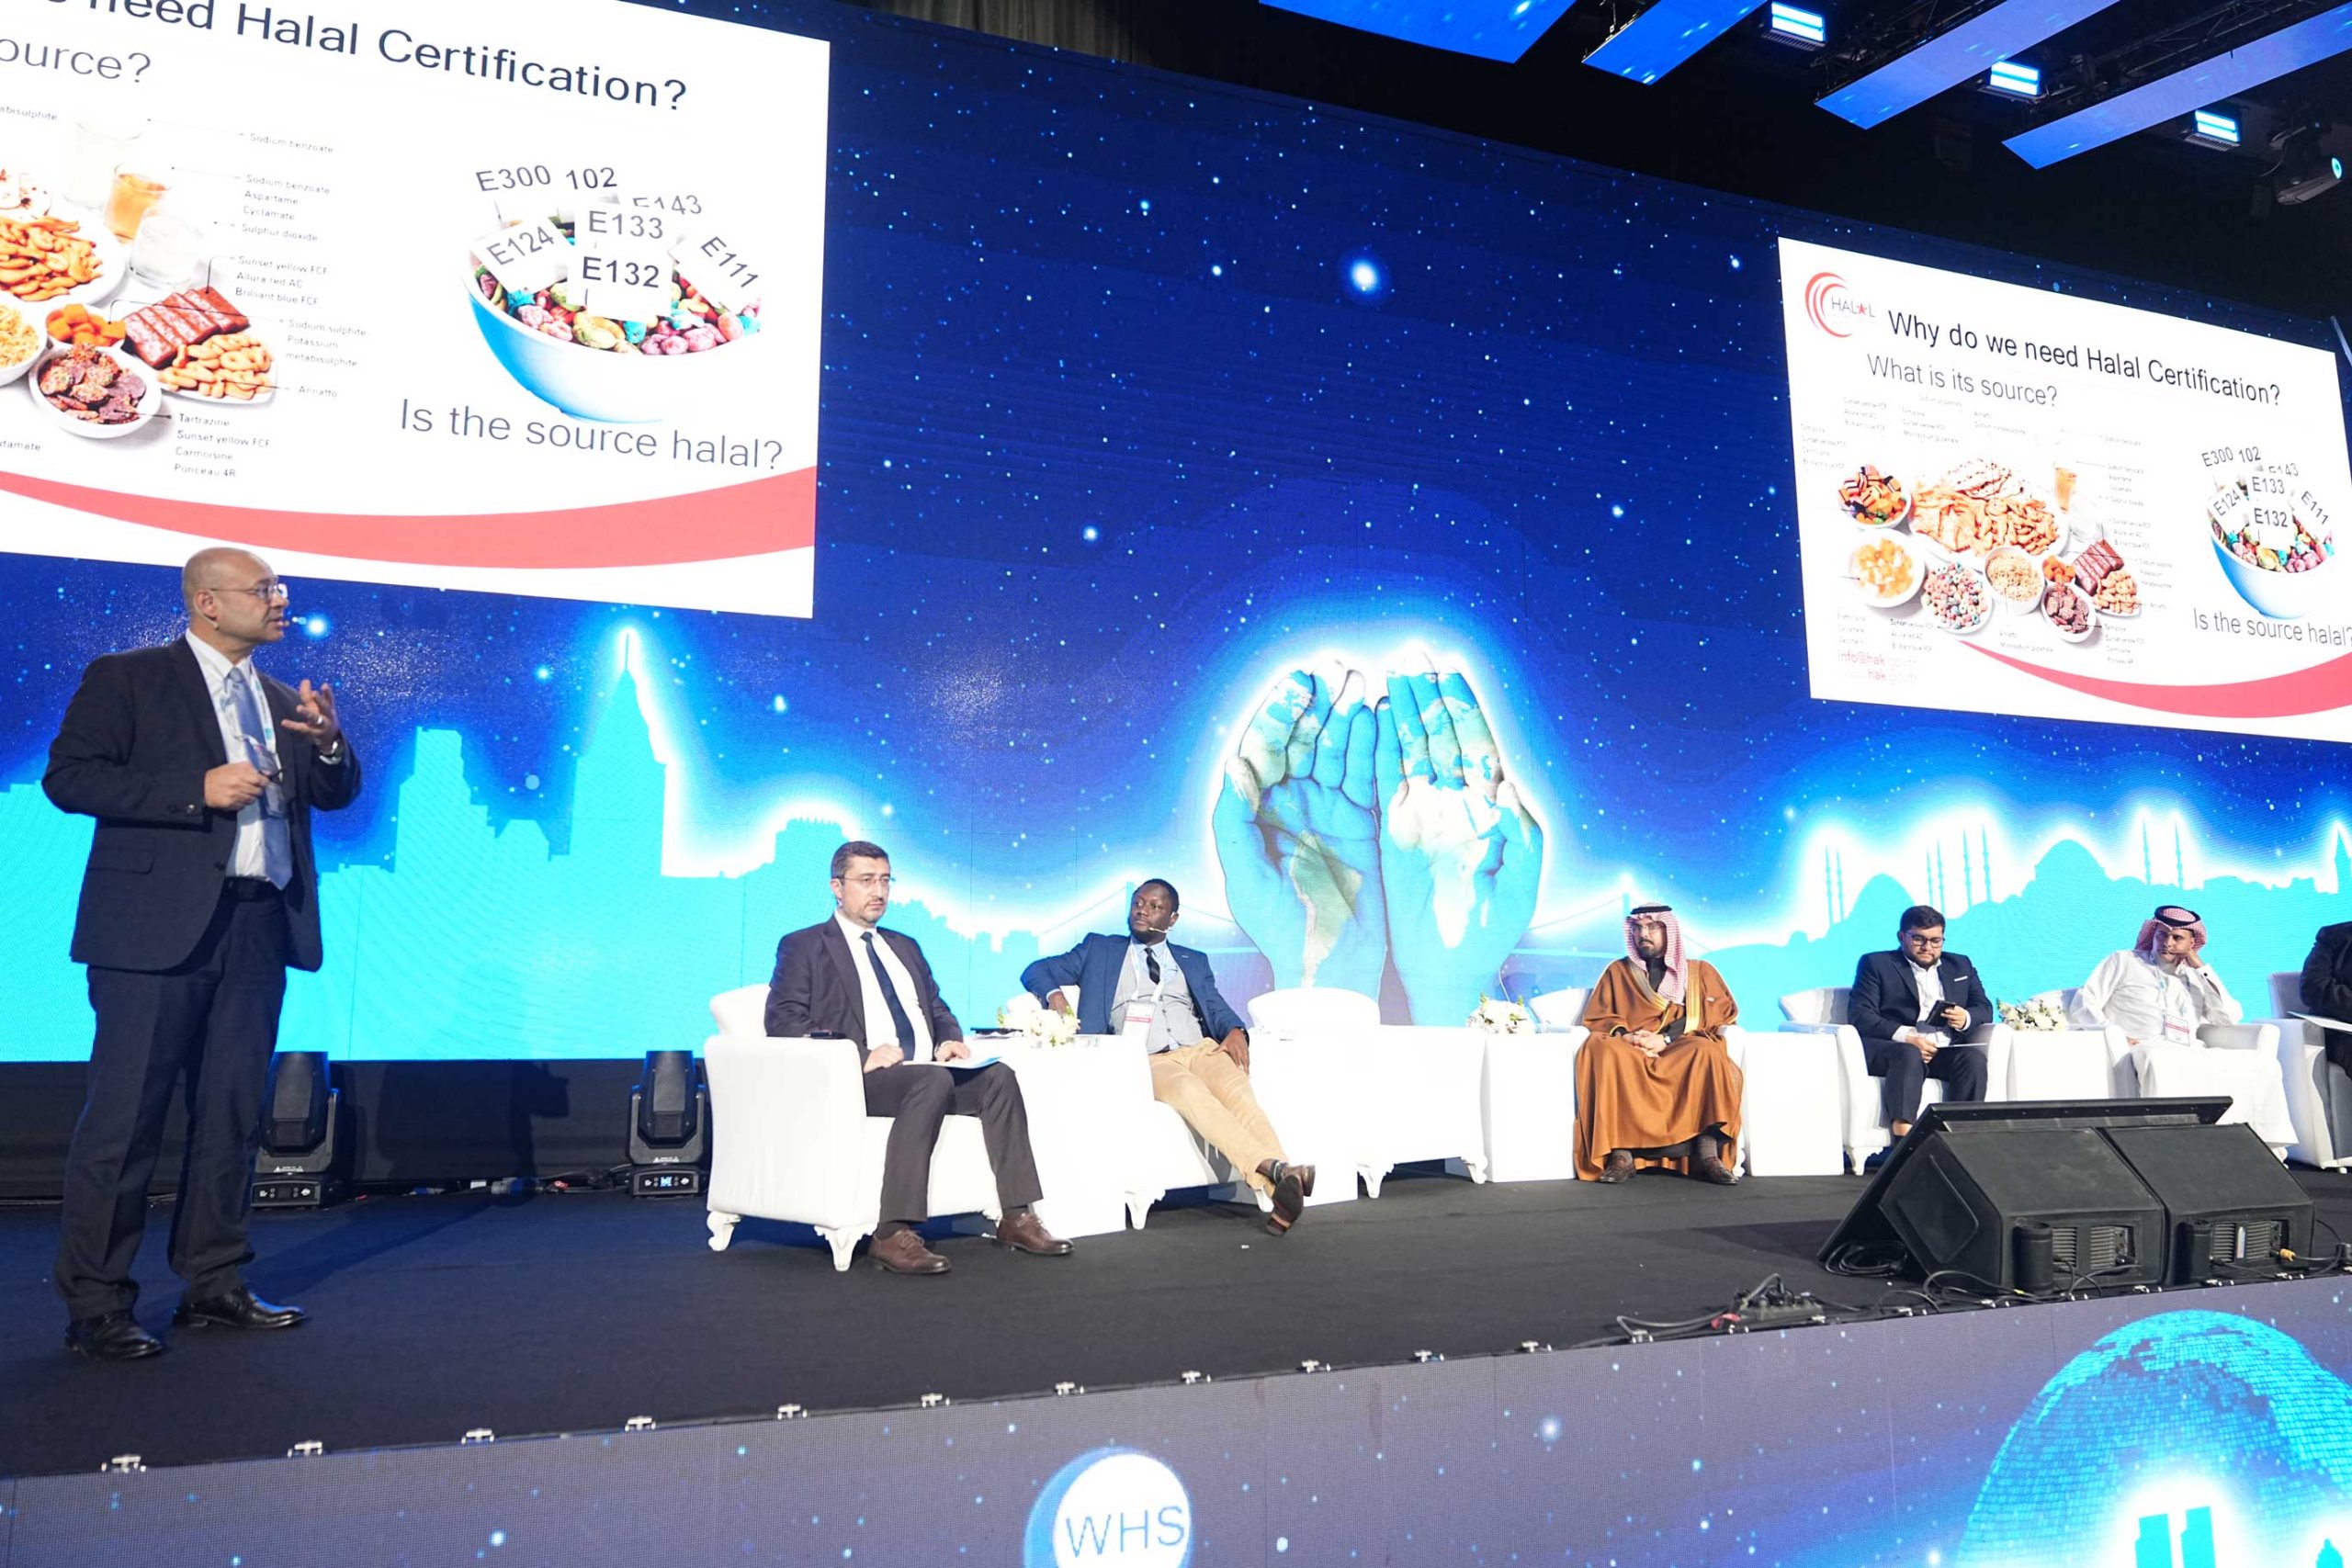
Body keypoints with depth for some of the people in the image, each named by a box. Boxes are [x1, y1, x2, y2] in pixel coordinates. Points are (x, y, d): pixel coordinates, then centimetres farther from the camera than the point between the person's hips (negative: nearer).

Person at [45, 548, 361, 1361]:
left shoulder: (280, 701, 18)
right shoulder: (126, 678, 1)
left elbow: (334, 794, 15)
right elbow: (68, 776, -9)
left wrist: (329, 742, -6)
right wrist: (198, 790, -17)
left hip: (257, 926, 6)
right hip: (159, 923, -6)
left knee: (231, 1113, 11)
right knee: (125, 1115, -1)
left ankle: (213, 1284, 21)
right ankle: (94, 1305, 8)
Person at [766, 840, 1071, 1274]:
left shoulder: (905, 947, 29)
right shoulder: (803, 947, 8)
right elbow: (783, 1022, -5)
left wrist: (951, 1038, 4)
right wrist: (860, 1055, -18)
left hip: (926, 1074, 6)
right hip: (859, 1078, -6)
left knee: (999, 1076, -21)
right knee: (933, 1081, -36)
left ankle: (1017, 1218, -21)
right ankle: (894, 1234, -37)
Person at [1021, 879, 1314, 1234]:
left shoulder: (1193, 961, 28)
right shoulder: (1100, 950, 23)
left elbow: (1217, 1008, 15)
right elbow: (1036, 971, 20)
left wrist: (1235, 1031, -9)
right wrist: (1053, 993, -4)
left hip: (1203, 1049, 3)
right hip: (1148, 1062, -2)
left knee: (1237, 1090, -34)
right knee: (1191, 1091, -38)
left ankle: (1281, 1186, -53)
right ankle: (1274, 1171, -55)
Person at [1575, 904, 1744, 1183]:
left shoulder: (1700, 971, 20)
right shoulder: (1617, 971, 23)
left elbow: (1723, 1015, 5)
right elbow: (1596, 1018, 13)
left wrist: (1667, 1039, -10)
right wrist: (1625, 1037, -10)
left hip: (1682, 1053, 0)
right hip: (1629, 1055, 1)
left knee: (1708, 1052, -35)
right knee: (1601, 1048, -34)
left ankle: (1707, 1152, -39)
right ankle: (1621, 1153, -40)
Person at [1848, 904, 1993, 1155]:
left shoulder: (1961, 966, 27)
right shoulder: (1876, 964, 12)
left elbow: (1985, 1008, 18)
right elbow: (1859, 1015, -1)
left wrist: (1966, 1019, -8)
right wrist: (1905, 1037, -17)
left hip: (1945, 1050, 4)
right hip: (1889, 1048, -4)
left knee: (1973, 1058, -28)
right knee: (1909, 1055, -36)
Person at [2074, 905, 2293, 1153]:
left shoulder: (2194, 977, 28)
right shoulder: (2123, 961, 16)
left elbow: (2229, 1017, 13)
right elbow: (2084, 1004, 5)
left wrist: (2201, 967, 14)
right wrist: (2118, 1036, -11)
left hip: (2195, 1056, 5)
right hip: (2150, 1050, -5)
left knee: (2264, 1063, -15)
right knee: (2159, 1063, -40)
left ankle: (2267, 1147, -14)